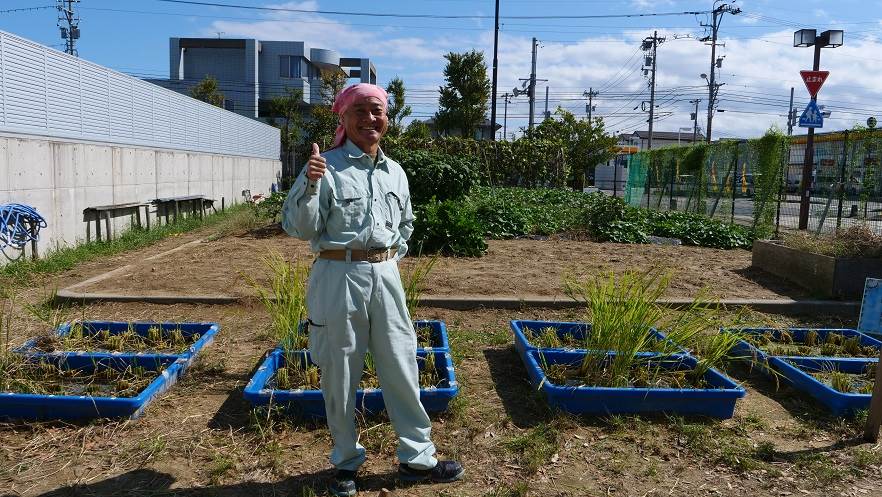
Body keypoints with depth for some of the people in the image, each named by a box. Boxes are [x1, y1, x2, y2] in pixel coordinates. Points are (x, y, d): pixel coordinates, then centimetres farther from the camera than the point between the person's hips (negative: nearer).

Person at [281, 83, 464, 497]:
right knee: (340, 372, 8)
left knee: (401, 366, 9)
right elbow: (299, 228, -12)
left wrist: (393, 254, 14)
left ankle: (417, 457, 24)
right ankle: (346, 460, 27)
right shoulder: (327, 167, -7)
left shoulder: (394, 172, 10)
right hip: (339, 277, -4)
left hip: (385, 276, 5)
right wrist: (310, 184, -25)